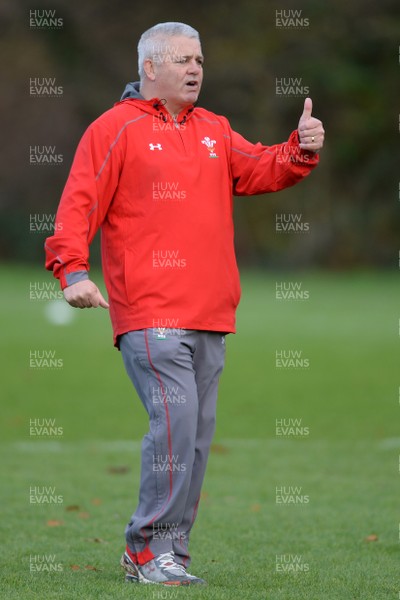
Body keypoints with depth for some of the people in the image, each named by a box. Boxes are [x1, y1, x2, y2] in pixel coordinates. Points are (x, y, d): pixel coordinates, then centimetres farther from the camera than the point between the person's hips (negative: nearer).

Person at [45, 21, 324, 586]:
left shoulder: (214, 130, 20)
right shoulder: (115, 129, 0)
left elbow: (259, 170, 13)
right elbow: (80, 202, -7)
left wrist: (300, 151, -7)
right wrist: (73, 269, -21)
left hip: (209, 316, 7)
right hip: (150, 314, -7)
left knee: (198, 434, 7)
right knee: (176, 420, -17)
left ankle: (171, 551, 15)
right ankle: (147, 549, -9)